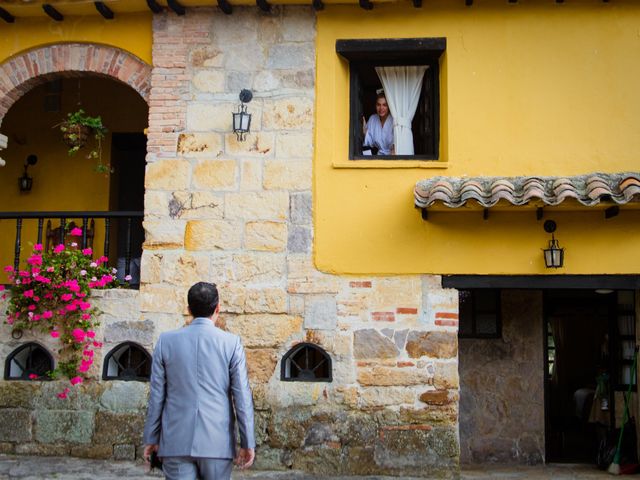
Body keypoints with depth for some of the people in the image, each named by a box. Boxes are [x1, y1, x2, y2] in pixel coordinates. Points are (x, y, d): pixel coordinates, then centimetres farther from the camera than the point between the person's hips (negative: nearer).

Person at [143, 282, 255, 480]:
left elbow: (157, 394, 4)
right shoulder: (231, 343, -3)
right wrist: (247, 443, 1)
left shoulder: (166, 341, 1)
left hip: (176, 441, 1)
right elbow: (242, 396, -4)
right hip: (218, 442, -1)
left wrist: (151, 439, 12)